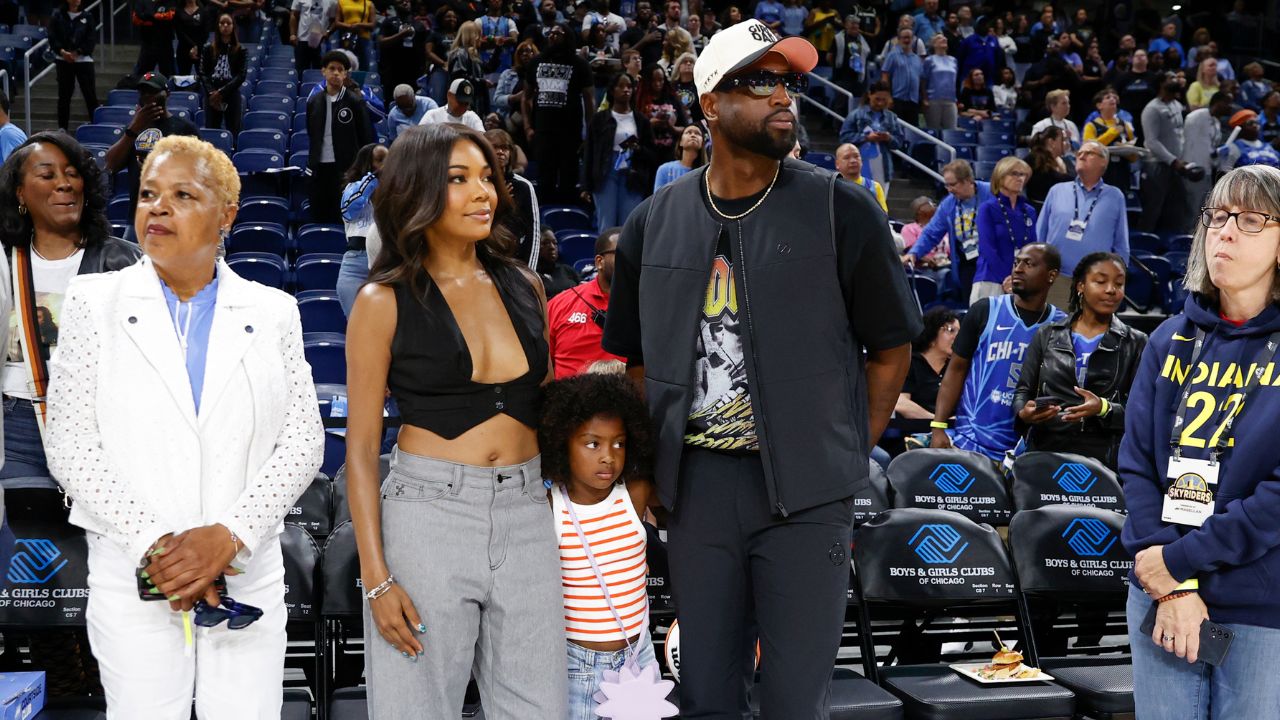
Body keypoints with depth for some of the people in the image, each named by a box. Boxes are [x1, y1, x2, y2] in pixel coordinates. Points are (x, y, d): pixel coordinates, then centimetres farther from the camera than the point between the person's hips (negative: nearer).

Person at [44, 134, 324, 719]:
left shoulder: (272, 312, 6)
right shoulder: (96, 302, 3)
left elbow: (303, 442, 1)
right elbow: (70, 447, -2)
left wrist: (229, 534, -13)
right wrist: (152, 543, -13)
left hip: (247, 576, 1)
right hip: (133, 578, -1)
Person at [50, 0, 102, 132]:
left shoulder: (88, 17, 6)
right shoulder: (57, 15, 5)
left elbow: (92, 38, -1)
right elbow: (52, 36, -1)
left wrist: (77, 52, -12)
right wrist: (62, 51, -15)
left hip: (84, 60, 0)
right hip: (63, 60, 0)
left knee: (90, 93, -3)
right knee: (64, 94, 6)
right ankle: (62, 128, 14)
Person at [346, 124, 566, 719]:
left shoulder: (524, 287, 10)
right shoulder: (385, 302, -2)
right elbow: (361, 448, -2)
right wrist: (375, 576, -9)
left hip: (526, 515, 4)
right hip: (427, 514, -4)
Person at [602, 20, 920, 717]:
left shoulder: (840, 209, -2)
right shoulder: (655, 221, 7)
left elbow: (890, 347, 4)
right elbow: (638, 358, 16)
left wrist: (849, 452, -1)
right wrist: (654, 462, 7)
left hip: (804, 489, -2)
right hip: (695, 483, 3)